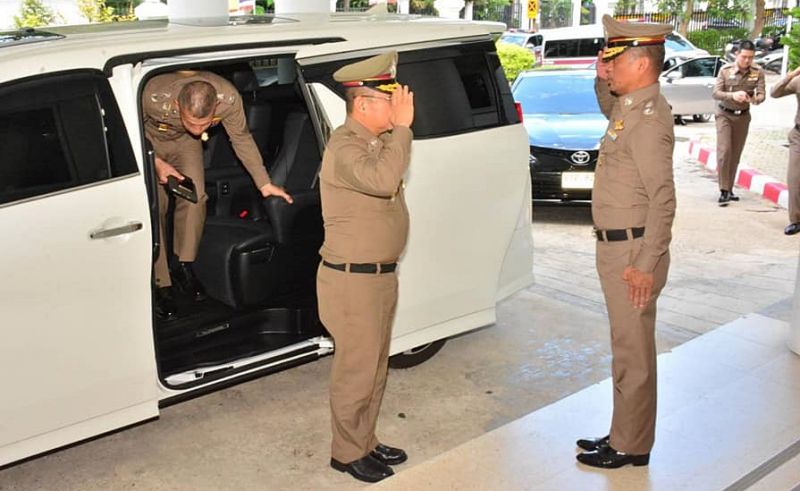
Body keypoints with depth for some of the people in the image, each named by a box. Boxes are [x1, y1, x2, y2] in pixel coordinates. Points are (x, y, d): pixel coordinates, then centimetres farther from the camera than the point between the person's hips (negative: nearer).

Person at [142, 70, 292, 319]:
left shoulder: (228, 98, -35)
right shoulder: (154, 96, -42)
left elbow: (241, 138, -14)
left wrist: (264, 183, -10)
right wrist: (155, 162, -27)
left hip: (184, 141, 2)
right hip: (148, 140, -2)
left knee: (194, 196, -14)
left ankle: (185, 267, 8)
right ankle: (161, 284, -2)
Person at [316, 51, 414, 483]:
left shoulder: (377, 141, 11)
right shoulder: (344, 146, -19)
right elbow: (382, 180, -37)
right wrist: (402, 127, -29)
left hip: (381, 275, 10)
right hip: (352, 280, -10)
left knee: (374, 367, 19)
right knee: (356, 370, 3)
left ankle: (365, 441, 34)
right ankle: (347, 452, 21)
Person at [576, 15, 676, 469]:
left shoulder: (648, 117, -19)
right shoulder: (629, 107, 10)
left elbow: (663, 199, -23)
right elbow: (609, 109, 36)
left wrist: (645, 264, -23)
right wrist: (603, 79, 15)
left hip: (632, 251, -10)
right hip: (618, 246, 10)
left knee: (633, 354, 2)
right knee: (628, 350, 18)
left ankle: (630, 448, 15)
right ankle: (624, 436, 31)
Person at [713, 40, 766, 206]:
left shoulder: (758, 72, -9)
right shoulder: (726, 70, -13)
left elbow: (762, 94, -13)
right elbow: (715, 93, -16)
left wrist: (755, 99, -37)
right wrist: (732, 95, -35)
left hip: (743, 116, 2)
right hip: (725, 115, -2)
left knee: (736, 155, 8)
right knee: (724, 151, -14)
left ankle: (730, 189, 19)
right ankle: (724, 191, -12)